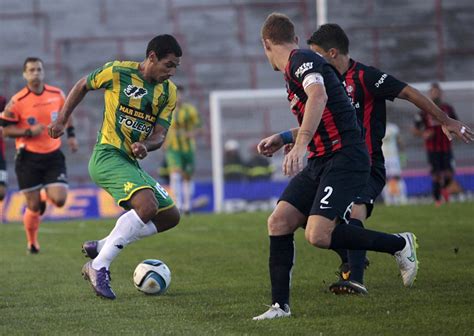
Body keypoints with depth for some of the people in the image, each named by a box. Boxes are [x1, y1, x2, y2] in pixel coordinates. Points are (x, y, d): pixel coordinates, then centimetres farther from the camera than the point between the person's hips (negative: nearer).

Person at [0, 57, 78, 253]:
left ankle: (46, 197, 27)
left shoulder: (57, 94, 0)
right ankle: (32, 242, 24)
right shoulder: (17, 101, -11)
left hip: (53, 155, 3)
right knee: (33, 206, -1)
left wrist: (71, 134, 14)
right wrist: (29, 131, -19)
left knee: (59, 200, -11)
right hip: (29, 158, -3)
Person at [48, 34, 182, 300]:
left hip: (132, 163, 8)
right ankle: (99, 267, -20)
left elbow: (160, 135, 3)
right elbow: (83, 86, 10)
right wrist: (62, 120, 8)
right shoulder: (117, 72, -7)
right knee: (148, 207, -28)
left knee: (171, 216, 7)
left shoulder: (168, 91, 7)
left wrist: (145, 145, -19)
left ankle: (100, 247, 13)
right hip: (107, 156, -8)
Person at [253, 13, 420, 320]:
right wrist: (283, 138, 40)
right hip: (319, 164, 10)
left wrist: (300, 144, -37)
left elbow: (318, 96, -30)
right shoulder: (297, 67, 23)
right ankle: (280, 305, 2)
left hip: (344, 158, -10)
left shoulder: (300, 59, -8)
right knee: (278, 222, -1)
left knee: (318, 234, -21)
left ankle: (400, 244, -2)